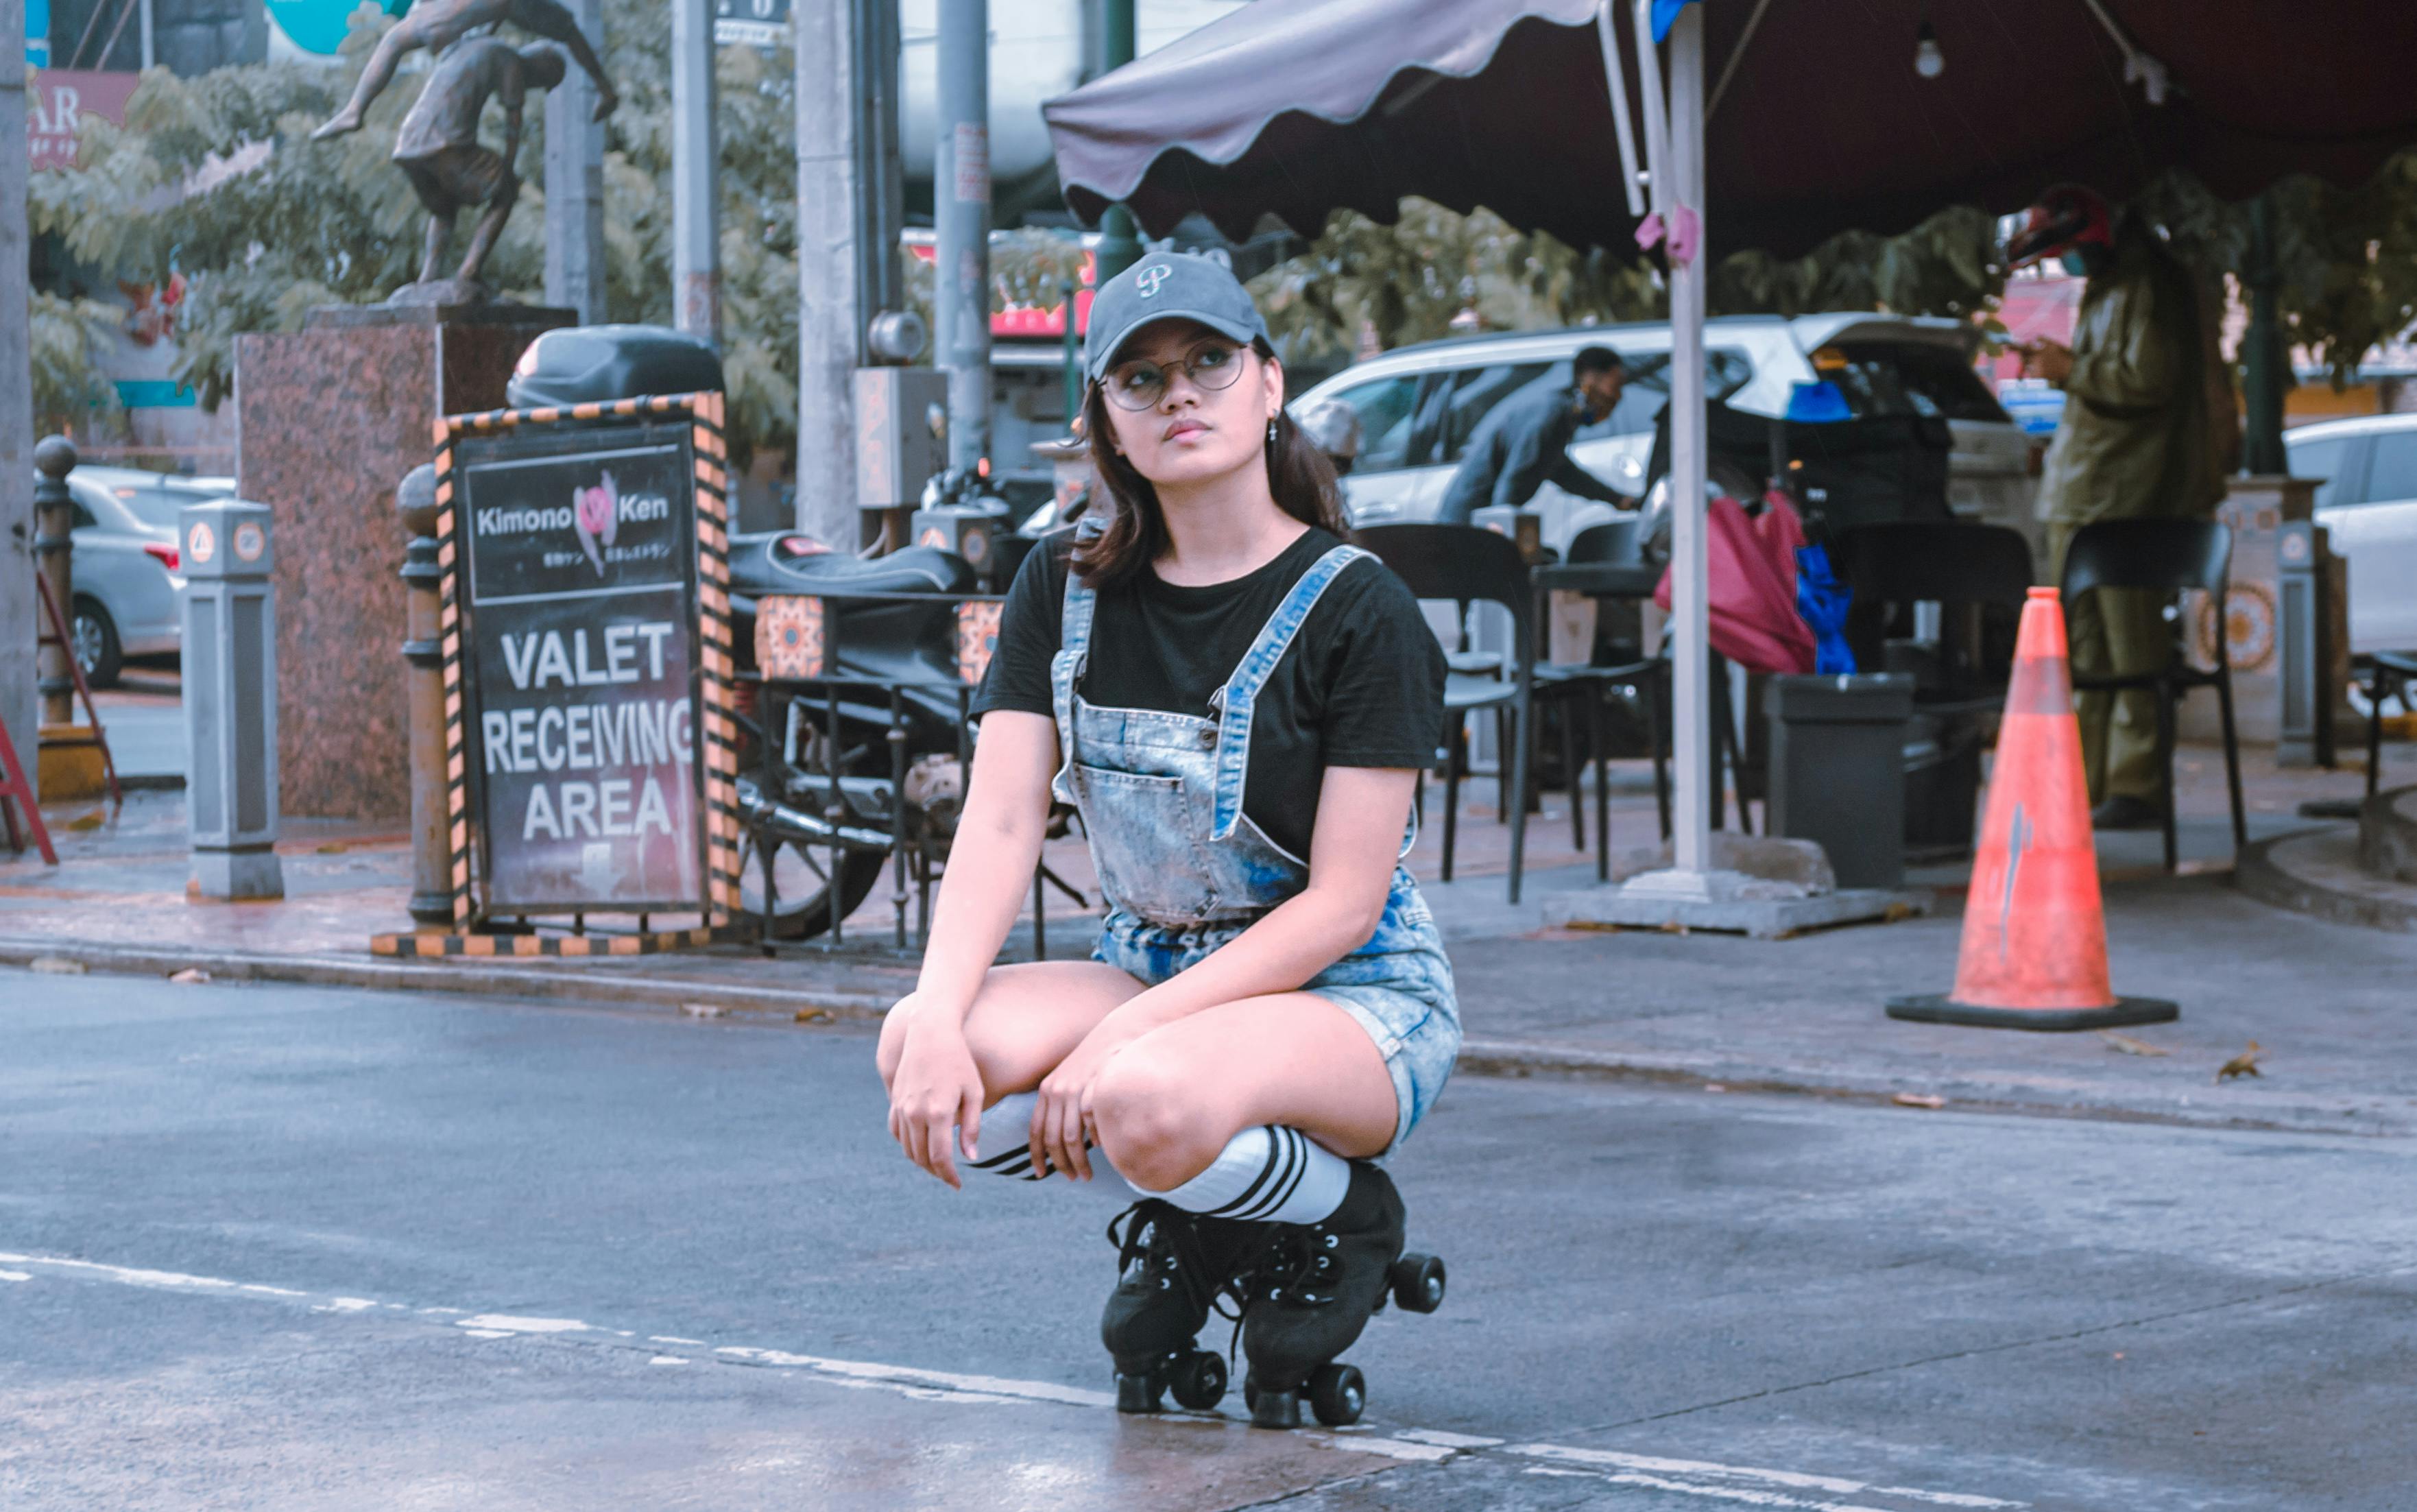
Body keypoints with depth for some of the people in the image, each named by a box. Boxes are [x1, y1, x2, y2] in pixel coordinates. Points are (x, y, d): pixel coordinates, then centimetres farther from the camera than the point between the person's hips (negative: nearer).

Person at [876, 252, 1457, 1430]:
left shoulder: (1358, 611, -11)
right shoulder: (1063, 590, 4)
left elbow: (1342, 903, -16)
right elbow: (1000, 825, -5)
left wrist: (1125, 1035, -26)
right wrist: (940, 1011, -25)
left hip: (1353, 999, -5)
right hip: (1150, 970, 5)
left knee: (1150, 1103, -38)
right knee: (919, 1053, -26)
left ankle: (1339, 1213, -3)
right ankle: (1192, 1216, -1)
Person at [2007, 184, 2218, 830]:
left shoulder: (2144, 291, -11)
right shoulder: (2103, 290, 19)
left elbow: (2149, 382, -20)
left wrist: (2072, 369, -14)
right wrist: (2059, 365, 12)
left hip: (2124, 496, -10)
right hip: (2079, 498, 10)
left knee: (2132, 647, -8)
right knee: (2083, 646, 10)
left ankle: (2138, 788, -7)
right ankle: (2085, 783, 14)